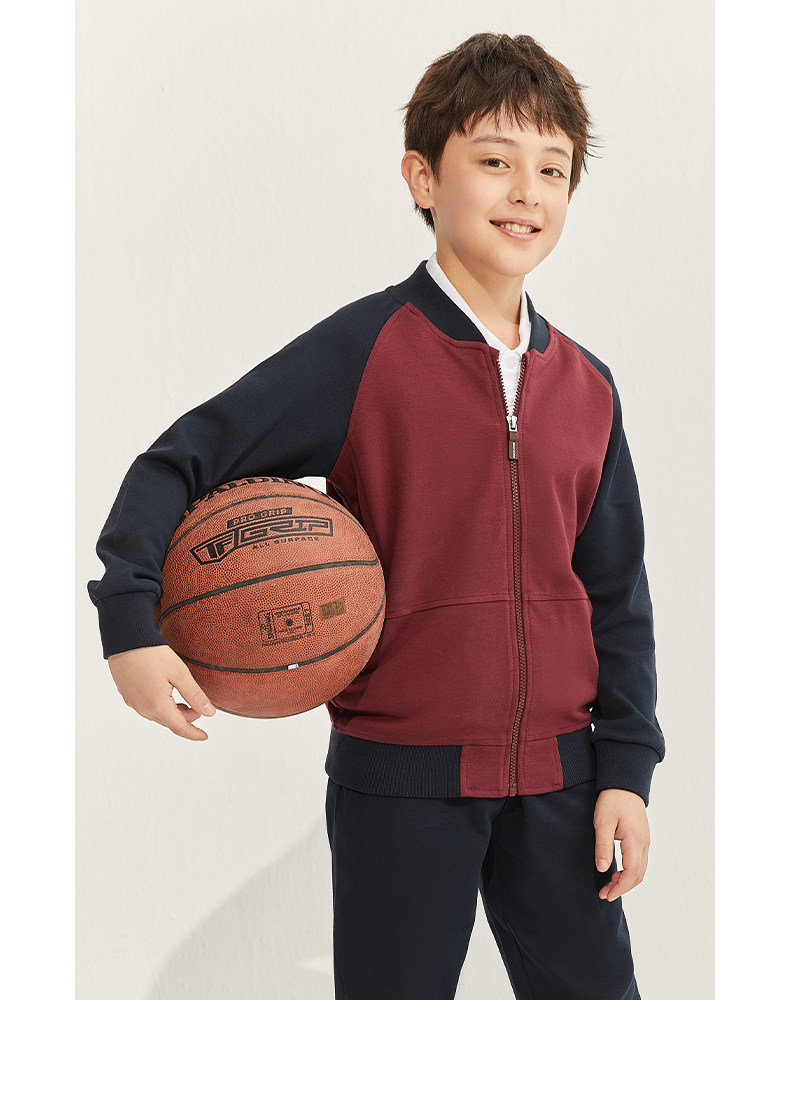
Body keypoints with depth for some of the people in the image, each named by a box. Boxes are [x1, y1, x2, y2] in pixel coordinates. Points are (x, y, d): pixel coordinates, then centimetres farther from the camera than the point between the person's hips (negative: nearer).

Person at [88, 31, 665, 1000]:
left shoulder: (587, 387, 7)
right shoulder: (363, 350, -8)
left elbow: (615, 594, 11)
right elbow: (177, 465, -8)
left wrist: (626, 769, 6)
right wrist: (130, 622, -21)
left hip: (555, 776, 4)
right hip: (401, 778, -4)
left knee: (595, 996, 9)